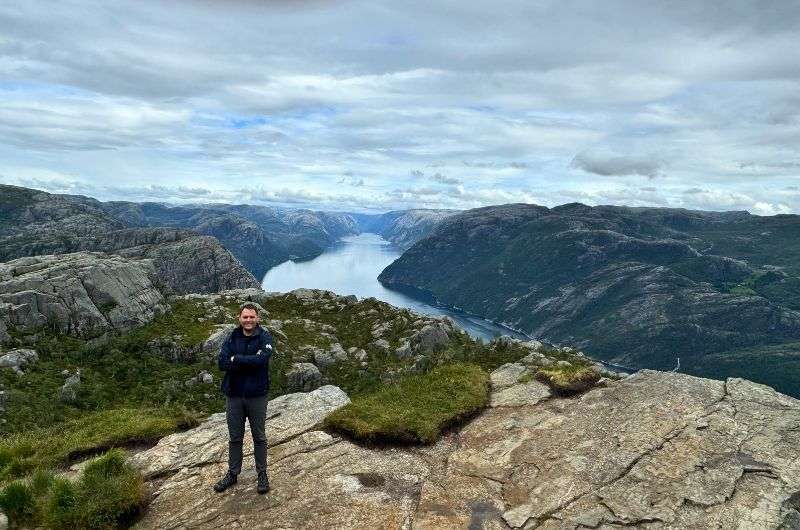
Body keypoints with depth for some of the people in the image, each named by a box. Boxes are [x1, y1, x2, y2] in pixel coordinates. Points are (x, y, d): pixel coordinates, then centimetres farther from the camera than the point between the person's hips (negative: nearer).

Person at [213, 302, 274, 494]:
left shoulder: (264, 337, -7)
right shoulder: (232, 338, 2)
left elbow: (261, 359, -24)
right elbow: (222, 363, -11)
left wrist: (236, 359, -14)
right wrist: (248, 362, -20)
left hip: (257, 395, -3)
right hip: (233, 394, 3)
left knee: (259, 437, 11)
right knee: (235, 437, 16)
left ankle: (262, 474, 25)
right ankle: (232, 473, 32)